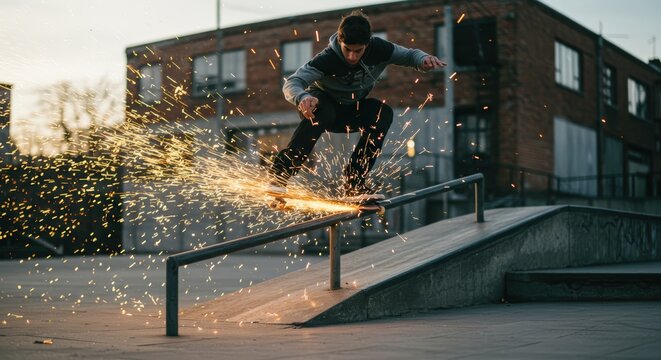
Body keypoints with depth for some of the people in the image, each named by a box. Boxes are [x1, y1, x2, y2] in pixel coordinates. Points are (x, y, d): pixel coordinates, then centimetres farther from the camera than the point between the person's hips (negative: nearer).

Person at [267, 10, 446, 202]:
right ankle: (278, 175, -37)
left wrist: (423, 59, -30)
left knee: (383, 112, -25)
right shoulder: (327, 59, -32)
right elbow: (291, 83, -39)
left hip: (350, 111, 5)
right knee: (322, 112, -40)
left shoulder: (378, 49, -19)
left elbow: (408, 55, -6)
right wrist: (303, 97, -62)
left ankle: (354, 185, -22)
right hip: (322, 102, -4)